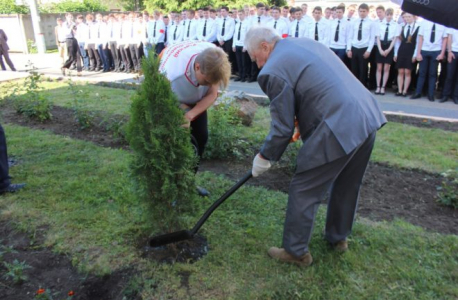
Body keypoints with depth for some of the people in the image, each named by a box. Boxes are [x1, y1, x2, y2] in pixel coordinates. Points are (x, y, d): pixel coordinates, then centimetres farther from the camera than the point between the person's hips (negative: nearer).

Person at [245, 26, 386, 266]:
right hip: (368, 119, 10)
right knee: (347, 186, 25)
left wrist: (264, 157, 7)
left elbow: (282, 128, -8)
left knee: (303, 192, 7)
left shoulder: (273, 71, -10)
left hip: (337, 129, -9)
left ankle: (296, 252, 23)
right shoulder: (307, 43, 17)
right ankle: (339, 237, 45)